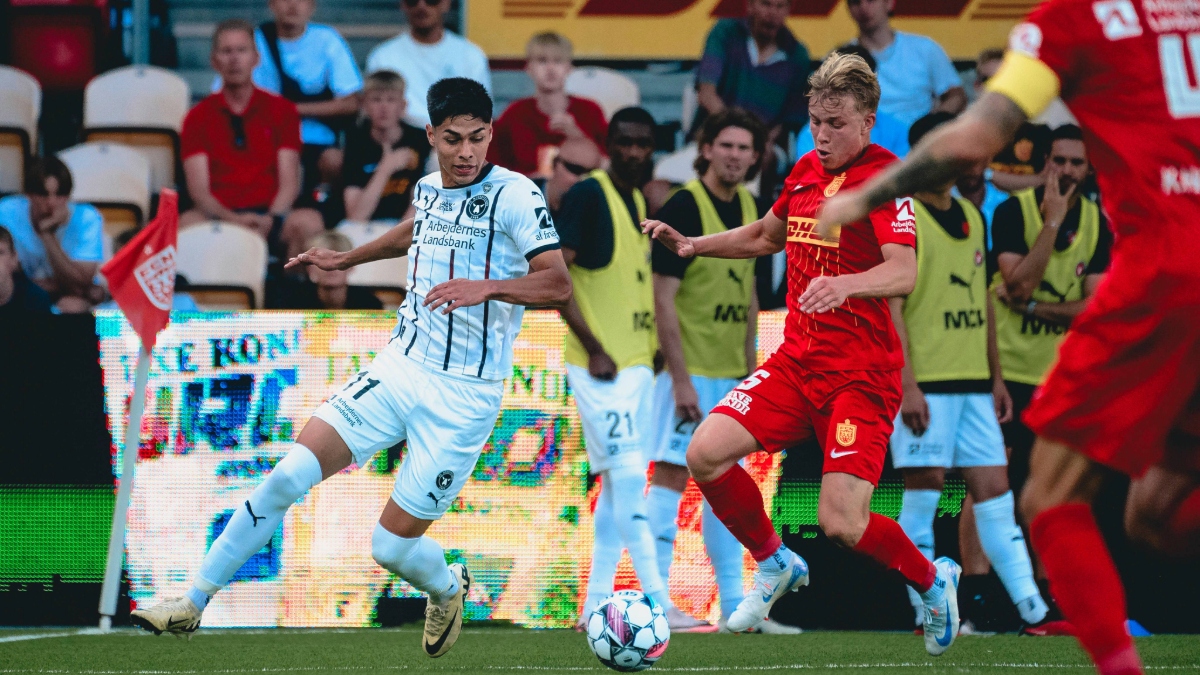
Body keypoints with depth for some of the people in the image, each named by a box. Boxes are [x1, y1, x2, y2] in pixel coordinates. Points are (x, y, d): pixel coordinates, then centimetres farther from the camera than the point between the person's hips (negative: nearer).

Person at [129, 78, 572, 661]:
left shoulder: (515, 194, -12)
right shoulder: (427, 189, 8)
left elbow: (557, 284, -21)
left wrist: (484, 287, -34)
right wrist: (348, 259, 41)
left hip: (462, 396, -5)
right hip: (399, 368, 5)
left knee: (393, 546, -3)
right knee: (289, 476, -10)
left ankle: (447, 589, 34)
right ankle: (192, 603, -3)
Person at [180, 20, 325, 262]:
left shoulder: (281, 110, 13)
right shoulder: (198, 118, 11)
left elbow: (288, 183, 5)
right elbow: (199, 189, 0)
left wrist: (270, 220, -17)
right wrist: (232, 219, -21)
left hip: (271, 213, 1)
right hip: (219, 215, -1)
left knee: (308, 221, -34)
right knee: (188, 222, -36)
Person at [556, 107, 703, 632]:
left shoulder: (639, 200, 14)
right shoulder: (587, 196, -11)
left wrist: (653, 348, 15)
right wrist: (593, 349, -18)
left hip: (637, 363, 9)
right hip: (601, 367, -9)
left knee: (619, 484, 9)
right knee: (629, 477, -12)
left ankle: (595, 604, 13)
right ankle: (658, 602, -13)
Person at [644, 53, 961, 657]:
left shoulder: (884, 177, -12)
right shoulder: (806, 170, 11)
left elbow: (903, 273, -26)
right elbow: (767, 235, 31)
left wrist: (844, 284, -44)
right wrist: (693, 244, 17)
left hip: (862, 373, -7)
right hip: (797, 359, 7)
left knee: (841, 523, -16)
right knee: (705, 454, -12)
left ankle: (933, 581, 16)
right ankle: (775, 564, 14)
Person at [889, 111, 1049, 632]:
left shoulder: (972, 218, 15)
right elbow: (889, 307, -12)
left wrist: (997, 376, 18)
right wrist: (907, 384, -19)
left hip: (973, 382, 6)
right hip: (924, 383, -6)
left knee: (993, 487, 2)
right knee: (923, 489, -4)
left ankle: (1030, 604, -1)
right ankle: (926, 608, 3)